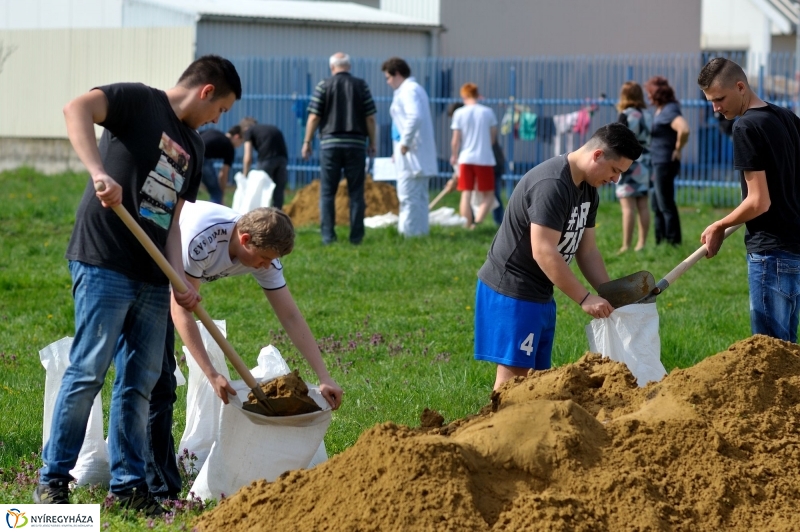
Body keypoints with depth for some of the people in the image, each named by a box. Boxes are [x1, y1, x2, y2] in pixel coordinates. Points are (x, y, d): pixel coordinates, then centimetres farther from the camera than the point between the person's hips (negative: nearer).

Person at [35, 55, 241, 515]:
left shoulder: (193, 149, 20)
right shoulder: (138, 101, -2)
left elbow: (172, 221, 16)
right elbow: (77, 109, -20)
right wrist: (99, 172, -32)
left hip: (152, 277, 8)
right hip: (105, 265, -8)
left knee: (141, 381, 7)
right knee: (89, 370, -9)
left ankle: (129, 485, 14)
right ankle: (54, 479, -1)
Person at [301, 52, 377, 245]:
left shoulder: (324, 86, -1)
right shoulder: (361, 86, 3)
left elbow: (314, 117, -3)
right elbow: (370, 118, 2)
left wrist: (307, 142, 5)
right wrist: (372, 143, 10)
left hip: (330, 144, -1)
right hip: (356, 144, 1)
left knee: (327, 192, 4)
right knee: (356, 193, 5)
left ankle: (328, 235, -1)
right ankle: (356, 236, 3)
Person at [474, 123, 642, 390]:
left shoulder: (588, 190, 9)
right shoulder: (552, 185, -23)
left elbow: (587, 250, 13)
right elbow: (543, 252, -27)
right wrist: (585, 298, -24)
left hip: (540, 295, 10)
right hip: (511, 291, -10)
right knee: (514, 375, -11)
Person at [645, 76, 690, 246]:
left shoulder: (669, 111, -19)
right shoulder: (660, 110, 12)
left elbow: (684, 129, -36)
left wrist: (678, 150, -23)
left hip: (665, 164, -11)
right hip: (657, 163, 11)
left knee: (666, 206, -5)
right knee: (657, 205, 17)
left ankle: (673, 243, 0)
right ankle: (661, 241, 25)